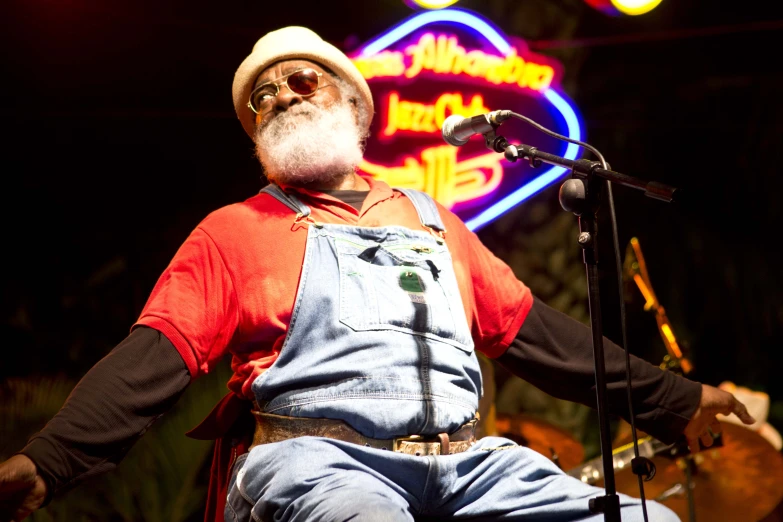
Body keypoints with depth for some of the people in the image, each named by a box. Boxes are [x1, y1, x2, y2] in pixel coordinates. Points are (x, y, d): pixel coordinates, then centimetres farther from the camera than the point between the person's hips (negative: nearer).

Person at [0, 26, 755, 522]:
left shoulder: (429, 218, 25)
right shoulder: (234, 230, 14)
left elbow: (533, 330, 26)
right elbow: (155, 356, 2)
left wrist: (672, 400, 24)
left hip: (468, 461, 5)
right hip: (315, 457, -4)